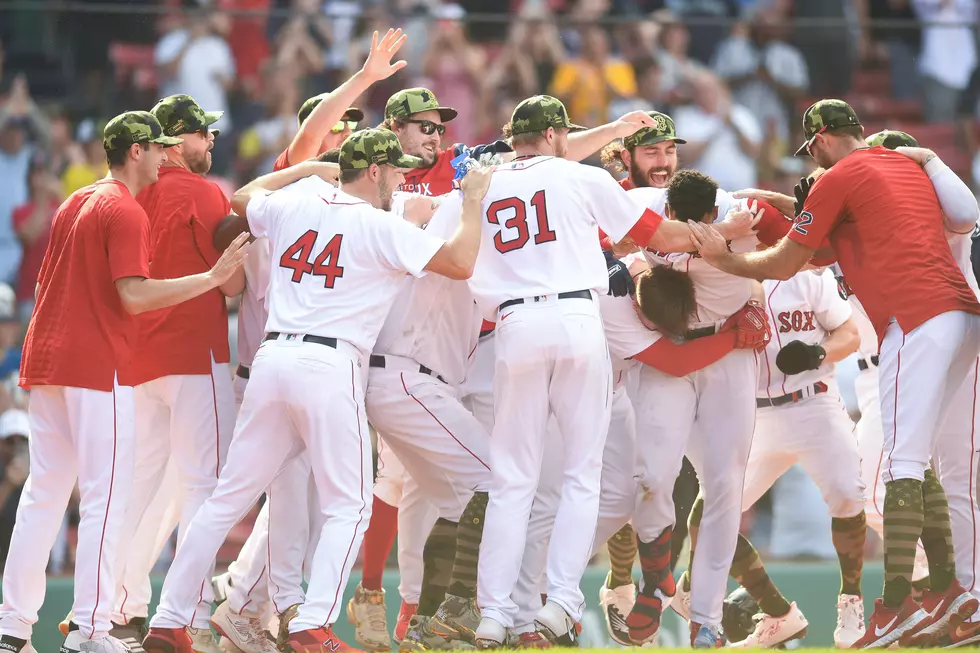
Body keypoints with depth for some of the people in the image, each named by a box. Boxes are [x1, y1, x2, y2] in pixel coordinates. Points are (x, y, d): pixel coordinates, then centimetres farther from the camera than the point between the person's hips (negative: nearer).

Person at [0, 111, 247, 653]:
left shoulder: (72, 205, 17)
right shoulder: (125, 212, -10)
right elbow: (134, 295, -20)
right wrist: (214, 277, -19)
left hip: (45, 361, 9)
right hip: (99, 368, -9)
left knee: (44, 492, 12)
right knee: (105, 498, -6)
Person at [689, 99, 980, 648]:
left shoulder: (839, 178, 2)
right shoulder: (912, 168, 25)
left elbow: (783, 266, 7)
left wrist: (724, 259, 21)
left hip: (915, 321, -8)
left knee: (903, 466, -12)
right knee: (916, 463, 14)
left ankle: (897, 603, -19)